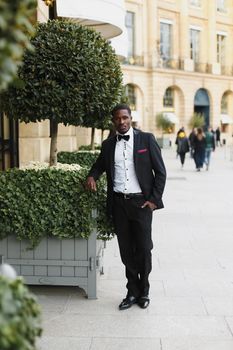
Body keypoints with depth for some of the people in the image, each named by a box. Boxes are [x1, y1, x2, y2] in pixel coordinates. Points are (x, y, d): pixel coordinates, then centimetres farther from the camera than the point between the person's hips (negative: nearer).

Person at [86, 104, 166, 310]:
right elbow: (100, 164, 27)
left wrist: (154, 199, -6)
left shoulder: (146, 139, -1)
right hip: (119, 203, 3)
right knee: (126, 250, 8)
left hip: (141, 202, -3)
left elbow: (160, 171, 0)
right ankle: (132, 292, 20)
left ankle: (143, 292, 18)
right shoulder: (108, 145, 9)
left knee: (144, 248, 1)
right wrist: (92, 176, 4)